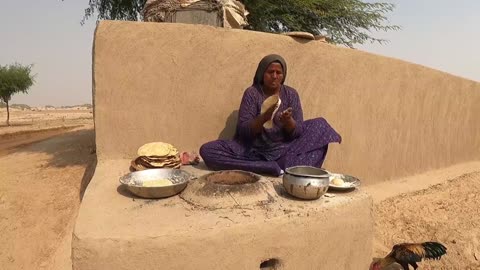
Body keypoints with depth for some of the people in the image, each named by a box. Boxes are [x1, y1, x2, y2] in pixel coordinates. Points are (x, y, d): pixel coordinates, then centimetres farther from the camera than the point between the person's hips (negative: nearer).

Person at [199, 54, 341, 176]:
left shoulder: (291, 94, 3)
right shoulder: (252, 93, -3)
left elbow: (298, 132, -3)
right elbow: (243, 131, -11)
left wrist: (288, 121, -25)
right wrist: (263, 117, -29)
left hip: (285, 151, 1)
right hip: (255, 152, -1)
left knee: (320, 125, -9)